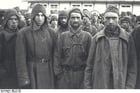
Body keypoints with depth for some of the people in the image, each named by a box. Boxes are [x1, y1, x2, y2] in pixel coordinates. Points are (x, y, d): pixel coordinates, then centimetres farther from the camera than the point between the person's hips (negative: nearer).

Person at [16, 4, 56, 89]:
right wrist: (23, 79, -11)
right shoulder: (23, 33, -4)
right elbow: (20, 57, -7)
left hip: (49, 72, 3)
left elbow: (55, 54, 9)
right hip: (32, 72, -3)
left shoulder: (51, 33, 7)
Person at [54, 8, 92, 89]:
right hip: (65, 74, 1)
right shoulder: (63, 36, 4)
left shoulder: (87, 36, -1)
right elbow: (57, 56, 4)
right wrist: (58, 73, -1)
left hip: (82, 74, -1)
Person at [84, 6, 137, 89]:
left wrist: (129, 87, -7)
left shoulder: (127, 38, -1)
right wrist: (88, 85, 0)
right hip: (99, 85, 1)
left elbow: (132, 66, 0)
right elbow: (90, 65, 3)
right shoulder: (97, 38, 1)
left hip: (120, 85, 0)